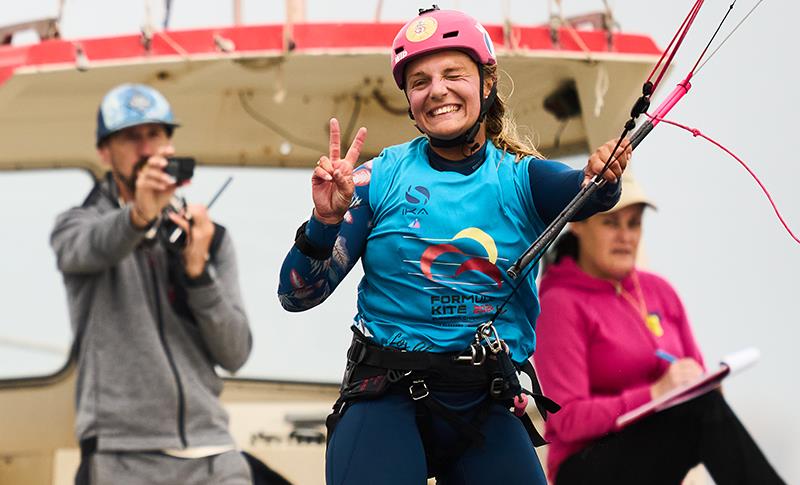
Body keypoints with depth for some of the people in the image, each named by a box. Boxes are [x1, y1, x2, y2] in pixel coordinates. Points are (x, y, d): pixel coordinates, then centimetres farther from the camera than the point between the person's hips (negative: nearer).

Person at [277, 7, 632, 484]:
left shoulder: (520, 178, 5)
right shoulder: (380, 177, 3)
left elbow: (582, 192, -18)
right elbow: (297, 296, 1)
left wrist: (601, 177, -40)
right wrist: (326, 221, -17)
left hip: (487, 405, 2)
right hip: (387, 396, -2)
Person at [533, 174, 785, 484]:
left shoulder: (658, 290, 12)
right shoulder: (561, 304, -7)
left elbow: (695, 376, 17)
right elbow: (568, 420, -13)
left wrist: (699, 383, -9)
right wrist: (655, 393, -23)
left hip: (657, 455, 6)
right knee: (704, 406, -30)